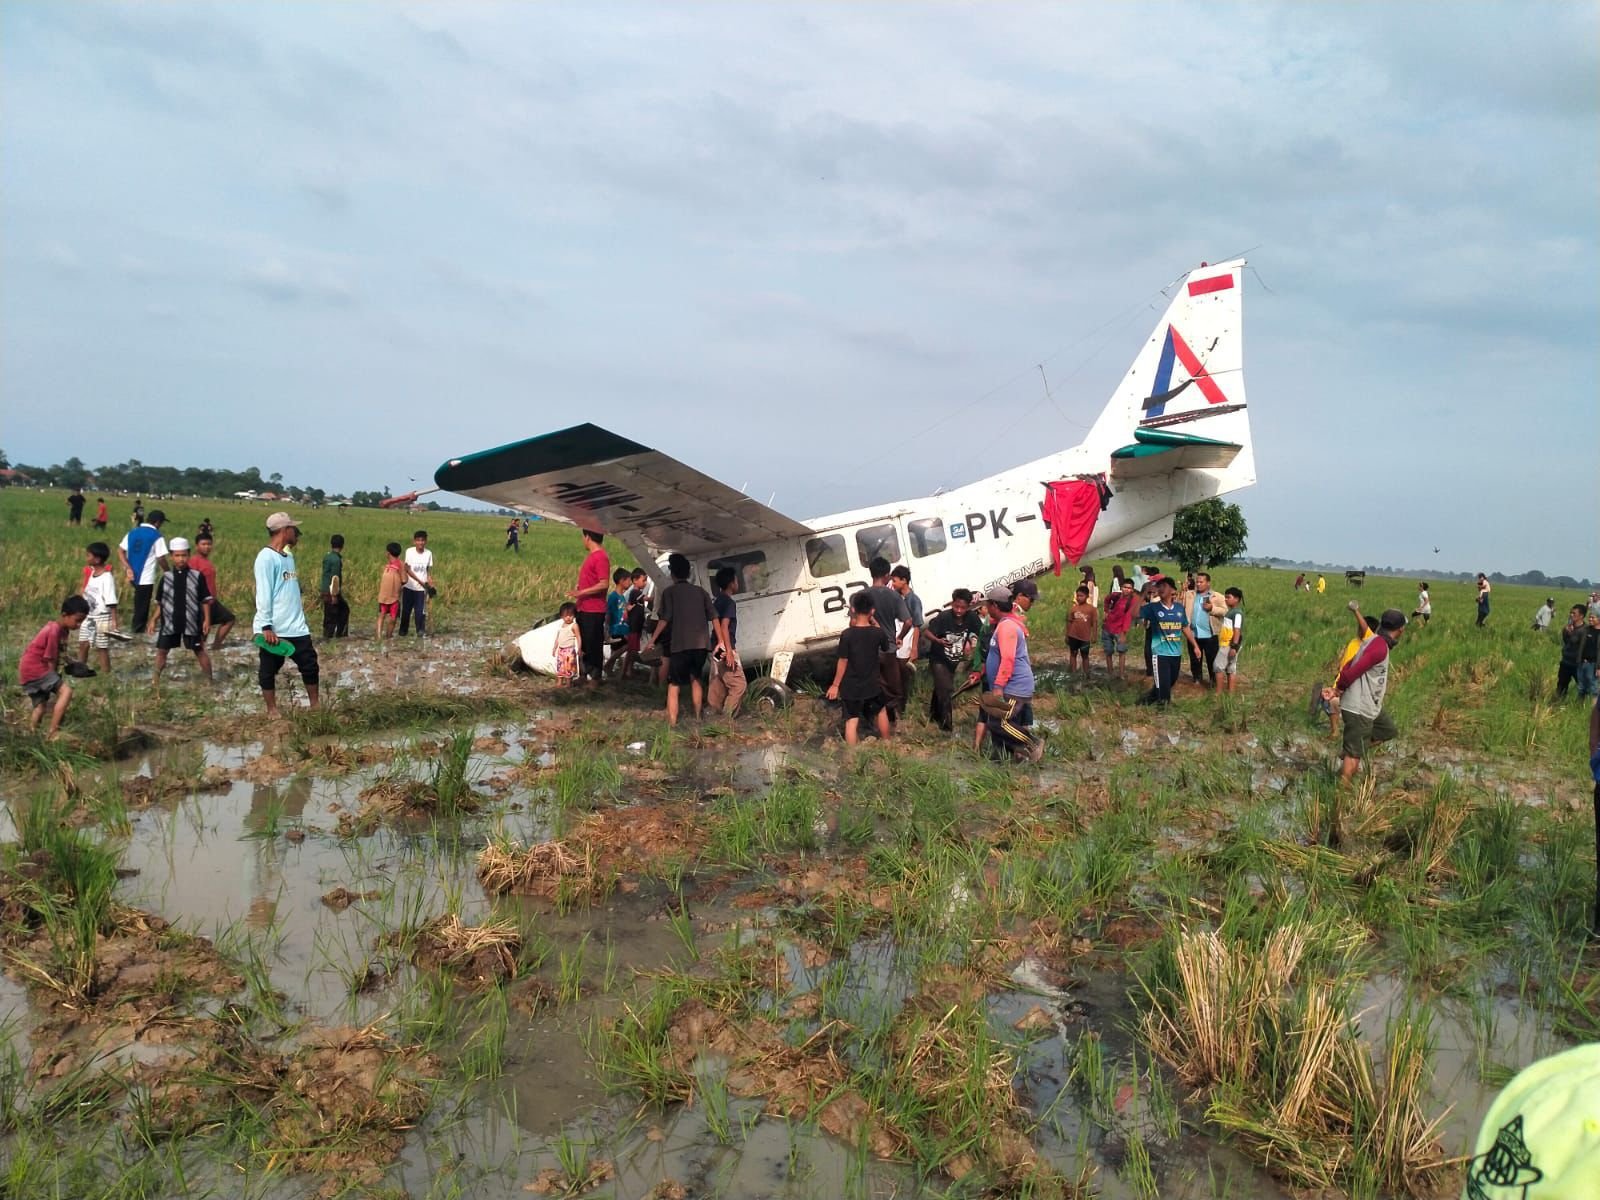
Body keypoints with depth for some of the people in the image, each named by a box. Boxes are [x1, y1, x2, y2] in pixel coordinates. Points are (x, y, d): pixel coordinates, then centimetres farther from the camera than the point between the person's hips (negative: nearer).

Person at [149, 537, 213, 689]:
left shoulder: (197, 576, -4)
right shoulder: (165, 577, 2)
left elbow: (205, 601, -1)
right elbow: (159, 603, 9)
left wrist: (207, 620, -6)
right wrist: (153, 620, 4)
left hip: (191, 622, -2)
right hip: (169, 622, 2)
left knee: (200, 651, 6)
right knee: (161, 650, 7)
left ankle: (209, 680, 14)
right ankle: (156, 681, 19)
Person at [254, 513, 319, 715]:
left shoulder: (288, 555, 13)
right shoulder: (266, 557, -12)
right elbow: (263, 594, -15)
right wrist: (266, 626, -18)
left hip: (296, 627, 8)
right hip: (274, 629, -8)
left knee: (310, 665, 9)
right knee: (269, 670, 7)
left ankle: (315, 706, 19)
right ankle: (272, 711, 16)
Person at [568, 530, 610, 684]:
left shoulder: (600, 557, -16)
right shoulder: (590, 556, 15)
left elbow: (604, 584, -23)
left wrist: (581, 592, -22)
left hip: (594, 611, -10)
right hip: (584, 609, 10)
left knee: (594, 645, -2)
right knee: (584, 644, 15)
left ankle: (595, 677, 6)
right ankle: (586, 673, 24)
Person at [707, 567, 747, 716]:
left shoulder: (717, 600, 13)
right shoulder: (729, 602, -14)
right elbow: (724, 626, -22)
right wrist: (729, 651, -24)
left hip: (717, 648, 9)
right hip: (725, 649, -9)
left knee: (718, 684, 12)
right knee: (738, 683, -7)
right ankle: (726, 717, -9)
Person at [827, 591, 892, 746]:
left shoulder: (847, 634, -18)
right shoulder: (878, 633, -11)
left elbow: (843, 662, -13)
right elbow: (886, 649, 11)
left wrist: (835, 685, -2)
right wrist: (875, 624, 10)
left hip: (851, 687, -2)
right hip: (872, 685, 2)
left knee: (852, 721, 5)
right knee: (881, 711, 26)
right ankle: (886, 743, 42)